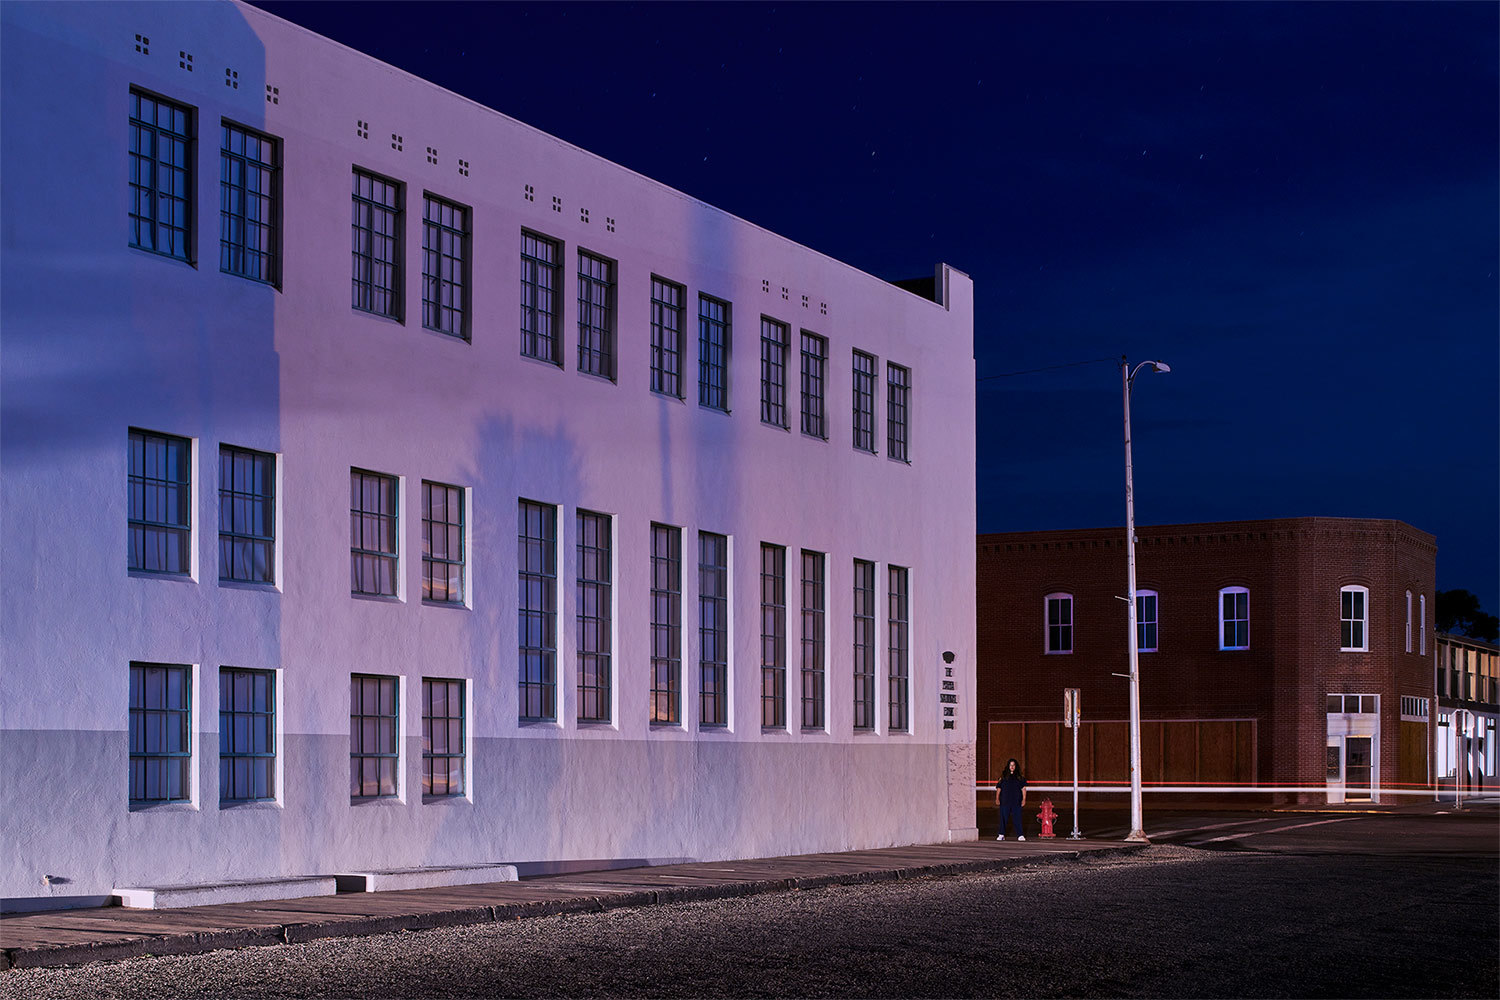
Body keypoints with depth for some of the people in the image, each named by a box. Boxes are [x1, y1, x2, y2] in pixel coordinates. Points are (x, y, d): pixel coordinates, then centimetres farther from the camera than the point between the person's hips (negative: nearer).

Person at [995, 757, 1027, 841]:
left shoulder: (1020, 776, 7)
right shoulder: (1003, 776, 7)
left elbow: (1023, 788, 6)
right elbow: (998, 788, 8)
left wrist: (1024, 799, -1)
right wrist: (997, 798, 1)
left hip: (1016, 802, 0)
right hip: (1005, 801, 0)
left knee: (1017, 818, -3)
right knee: (1003, 818, 3)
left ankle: (1020, 835, -1)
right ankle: (1001, 835, 10)